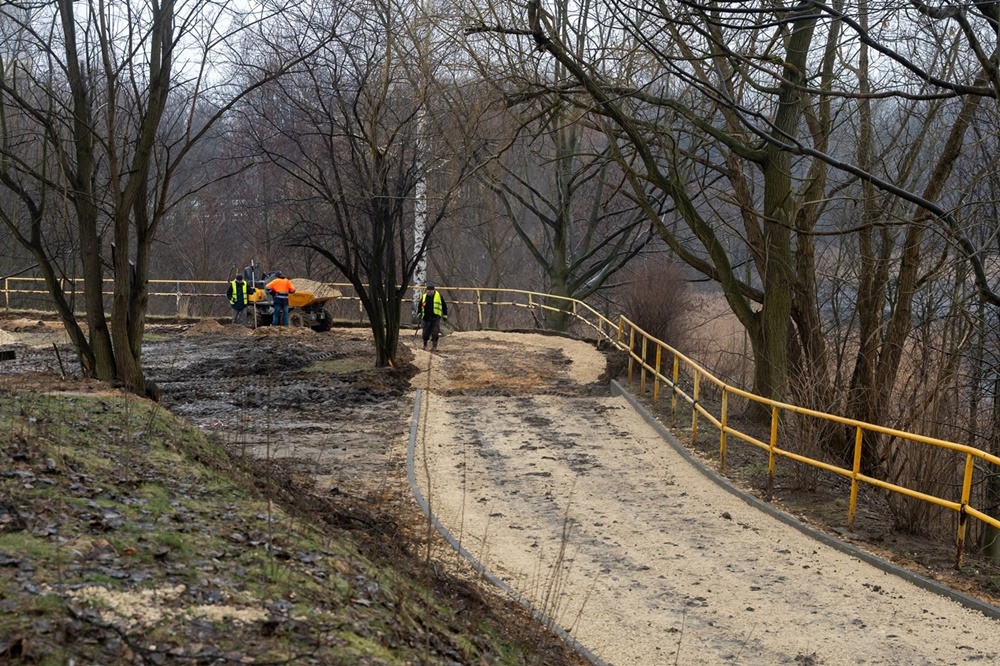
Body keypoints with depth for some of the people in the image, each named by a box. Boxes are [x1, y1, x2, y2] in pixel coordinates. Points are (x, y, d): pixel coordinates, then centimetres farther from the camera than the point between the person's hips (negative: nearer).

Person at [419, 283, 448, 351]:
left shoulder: (438, 295, 1)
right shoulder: (424, 296, 7)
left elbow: (444, 306, 8)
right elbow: (420, 306, 17)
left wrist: (445, 315, 7)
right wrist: (419, 314, 6)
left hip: (435, 318, -2)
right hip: (426, 318, 2)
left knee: (435, 333, -7)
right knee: (425, 333, 4)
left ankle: (434, 346, 0)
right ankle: (425, 345, 25)